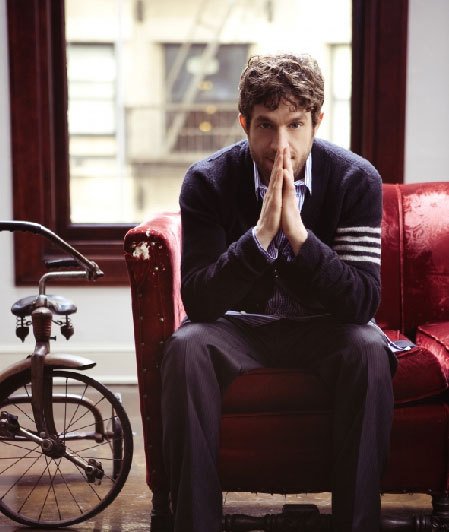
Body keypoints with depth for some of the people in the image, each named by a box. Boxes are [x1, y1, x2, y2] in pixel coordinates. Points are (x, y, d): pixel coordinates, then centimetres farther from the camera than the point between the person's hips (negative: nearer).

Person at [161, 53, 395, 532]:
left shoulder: (357, 180, -14)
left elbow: (362, 301, -21)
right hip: (239, 327, 1)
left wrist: (297, 231, -35)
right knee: (186, 347, -30)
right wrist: (261, 233, -35)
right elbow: (197, 301, -20)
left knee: (369, 350, -32)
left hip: (322, 329, 0)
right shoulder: (207, 182, -13)